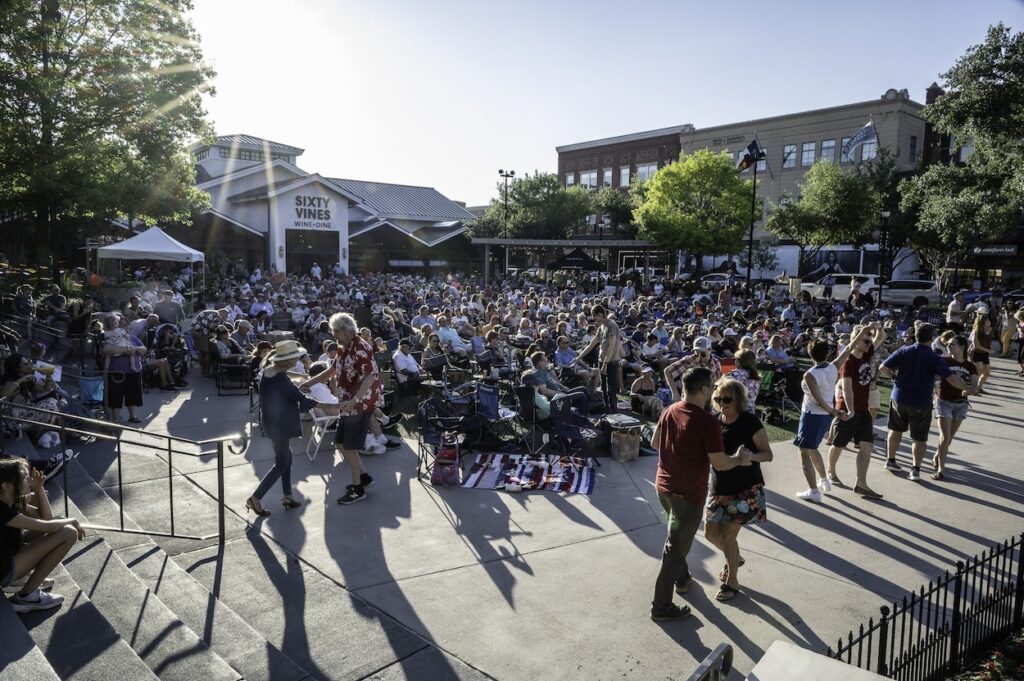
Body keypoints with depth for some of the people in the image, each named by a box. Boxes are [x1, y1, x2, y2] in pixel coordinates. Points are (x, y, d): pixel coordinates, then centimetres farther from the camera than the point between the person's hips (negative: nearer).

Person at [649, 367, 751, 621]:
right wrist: (740, 459, 2)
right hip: (688, 493, -7)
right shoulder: (708, 422, -23)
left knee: (677, 538, 29)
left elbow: (654, 442, 12)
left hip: (663, 486, 7)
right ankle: (661, 606, 15)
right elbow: (720, 463, -18)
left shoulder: (670, 411, 0)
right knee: (675, 548, 5)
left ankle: (682, 578, 48)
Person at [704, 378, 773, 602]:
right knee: (711, 533, 10)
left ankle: (732, 581, 19)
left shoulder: (750, 422, -16)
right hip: (718, 487, 6)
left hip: (745, 489, -5)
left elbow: (768, 454, -14)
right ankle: (734, 558, 42)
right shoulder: (714, 421, -2)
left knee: (727, 535, -3)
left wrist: (751, 455, -34)